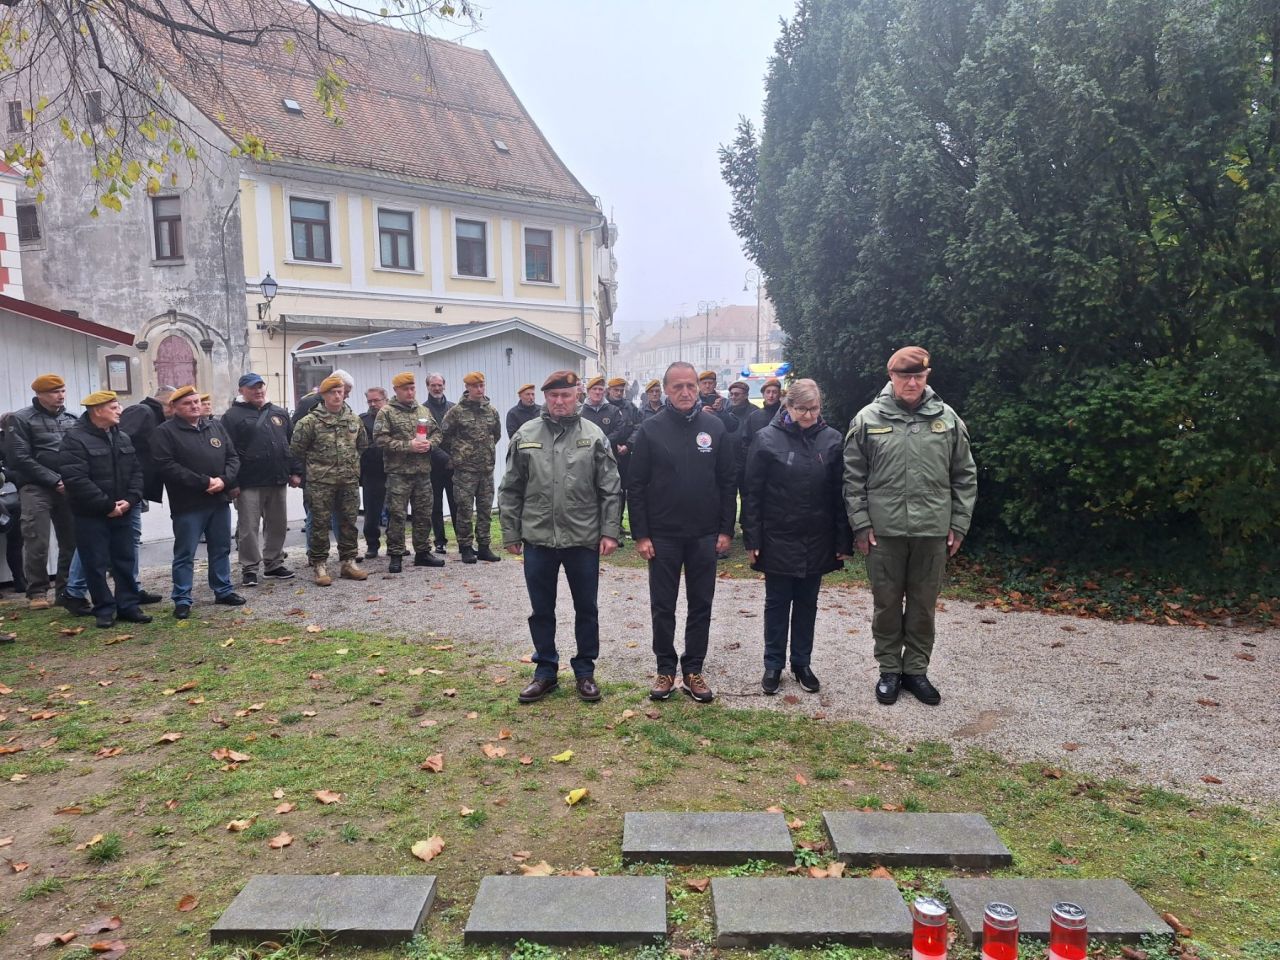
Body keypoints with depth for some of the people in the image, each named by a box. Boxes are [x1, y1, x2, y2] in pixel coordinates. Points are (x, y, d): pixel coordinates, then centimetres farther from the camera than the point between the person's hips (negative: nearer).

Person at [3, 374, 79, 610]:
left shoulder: (71, 420, 14)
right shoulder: (21, 419, 0)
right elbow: (20, 458, -7)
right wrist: (55, 480, -12)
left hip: (68, 488, 4)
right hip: (36, 488, -4)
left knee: (72, 541, 3)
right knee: (37, 544, -5)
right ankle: (37, 592, 7)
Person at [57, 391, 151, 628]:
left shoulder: (123, 437, 9)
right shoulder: (75, 439, -13)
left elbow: (136, 471, 10)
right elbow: (76, 480, -20)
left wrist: (130, 499, -7)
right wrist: (106, 505, -19)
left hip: (122, 512, 6)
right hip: (91, 514, -6)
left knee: (125, 560, 10)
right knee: (96, 564, 2)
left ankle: (128, 605, 19)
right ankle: (104, 610, 12)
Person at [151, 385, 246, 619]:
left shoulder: (216, 427, 12)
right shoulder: (165, 432, -6)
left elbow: (233, 457, 10)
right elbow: (167, 466, -16)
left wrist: (224, 480, -10)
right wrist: (204, 482, -19)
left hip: (219, 501, 6)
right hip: (187, 505, -5)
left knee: (221, 549, 14)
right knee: (185, 554, 1)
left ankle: (224, 591, 27)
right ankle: (182, 600, 10)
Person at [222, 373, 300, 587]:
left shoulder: (280, 413, 13)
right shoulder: (233, 416, -2)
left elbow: (292, 444, 15)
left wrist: (296, 471, 8)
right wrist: (232, 482, -13)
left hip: (278, 481, 5)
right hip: (249, 483, -5)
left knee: (278, 525, 11)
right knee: (248, 528, 0)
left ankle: (274, 564, 23)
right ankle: (249, 569, 9)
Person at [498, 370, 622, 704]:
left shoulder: (594, 436, -1)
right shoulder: (525, 436, 2)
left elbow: (610, 490, -1)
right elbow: (510, 491, 5)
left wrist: (610, 532, -7)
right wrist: (511, 534, 3)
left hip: (584, 539, -1)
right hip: (537, 539, 1)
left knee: (586, 609, 11)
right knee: (541, 611, 12)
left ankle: (585, 671, 26)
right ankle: (545, 670, 27)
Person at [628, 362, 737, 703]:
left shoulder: (715, 426, 1)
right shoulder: (651, 429, -4)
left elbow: (727, 482, 3)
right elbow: (637, 485, -4)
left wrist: (726, 529, -1)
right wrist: (640, 534, -8)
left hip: (704, 535, 2)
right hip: (663, 535, -1)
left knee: (701, 605, 9)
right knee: (663, 606, 7)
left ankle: (693, 670, 22)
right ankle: (665, 669, 22)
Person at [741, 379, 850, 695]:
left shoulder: (832, 440, 0)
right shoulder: (767, 439, -7)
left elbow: (840, 494, 1)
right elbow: (752, 493, -6)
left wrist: (843, 540, -1)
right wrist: (752, 538, -9)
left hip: (817, 540, 2)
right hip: (778, 539, -2)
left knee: (807, 602, 14)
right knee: (777, 603, 9)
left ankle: (802, 663, 27)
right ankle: (773, 665, 22)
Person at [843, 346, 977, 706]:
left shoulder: (947, 419, 3)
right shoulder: (868, 419, -2)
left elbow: (965, 476, 7)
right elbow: (853, 478, 0)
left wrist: (959, 524, 3)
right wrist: (861, 524, -4)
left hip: (933, 531, 1)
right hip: (883, 531, -1)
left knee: (923, 605, 11)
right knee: (887, 604, 10)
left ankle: (916, 670, 26)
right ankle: (889, 670, 25)